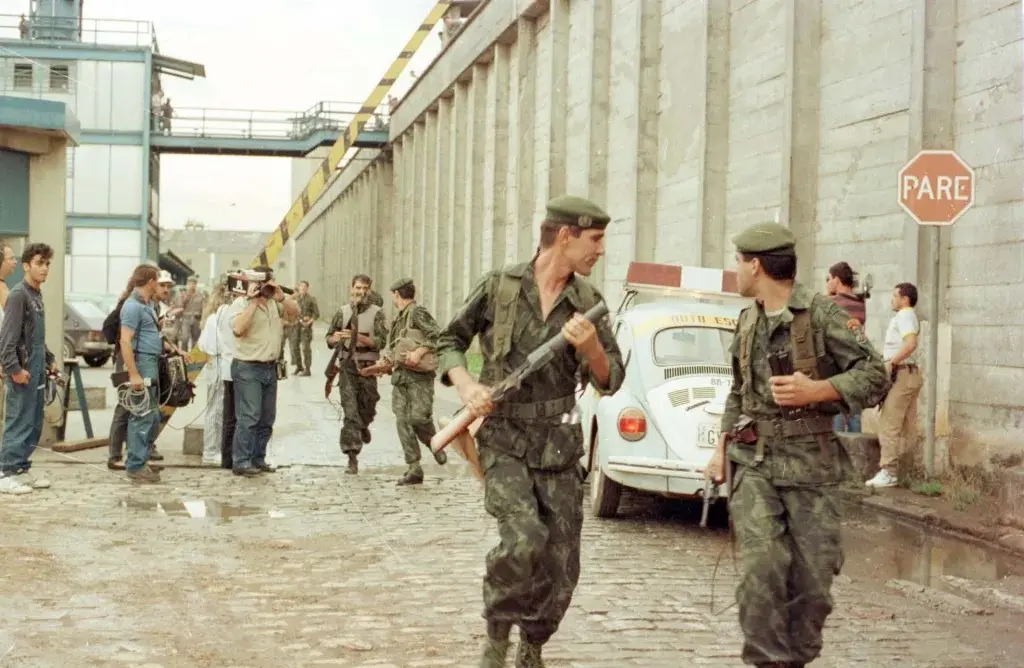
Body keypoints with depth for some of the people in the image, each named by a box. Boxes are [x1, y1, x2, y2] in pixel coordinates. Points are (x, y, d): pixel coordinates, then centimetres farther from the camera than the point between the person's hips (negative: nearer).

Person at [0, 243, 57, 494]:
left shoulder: (37, 295, 15)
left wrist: (49, 360, 19)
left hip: (36, 372, 9)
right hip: (21, 372, -9)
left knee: (34, 425, 11)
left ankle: (22, 469, 19)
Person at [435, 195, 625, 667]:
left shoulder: (587, 302, 3)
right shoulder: (498, 288, -3)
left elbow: (610, 382, 4)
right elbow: (449, 342, 9)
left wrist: (590, 348, -17)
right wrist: (466, 385, -9)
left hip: (559, 449, 3)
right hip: (504, 442, -3)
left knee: (560, 569, 4)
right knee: (523, 541, -25)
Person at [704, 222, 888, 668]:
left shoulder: (822, 315, -7)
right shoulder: (747, 322, 13)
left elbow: (873, 375, -9)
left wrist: (816, 390, -21)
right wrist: (721, 448, 17)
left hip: (810, 465, -3)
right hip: (753, 464, 4)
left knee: (813, 577, 1)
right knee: (761, 569, -13)